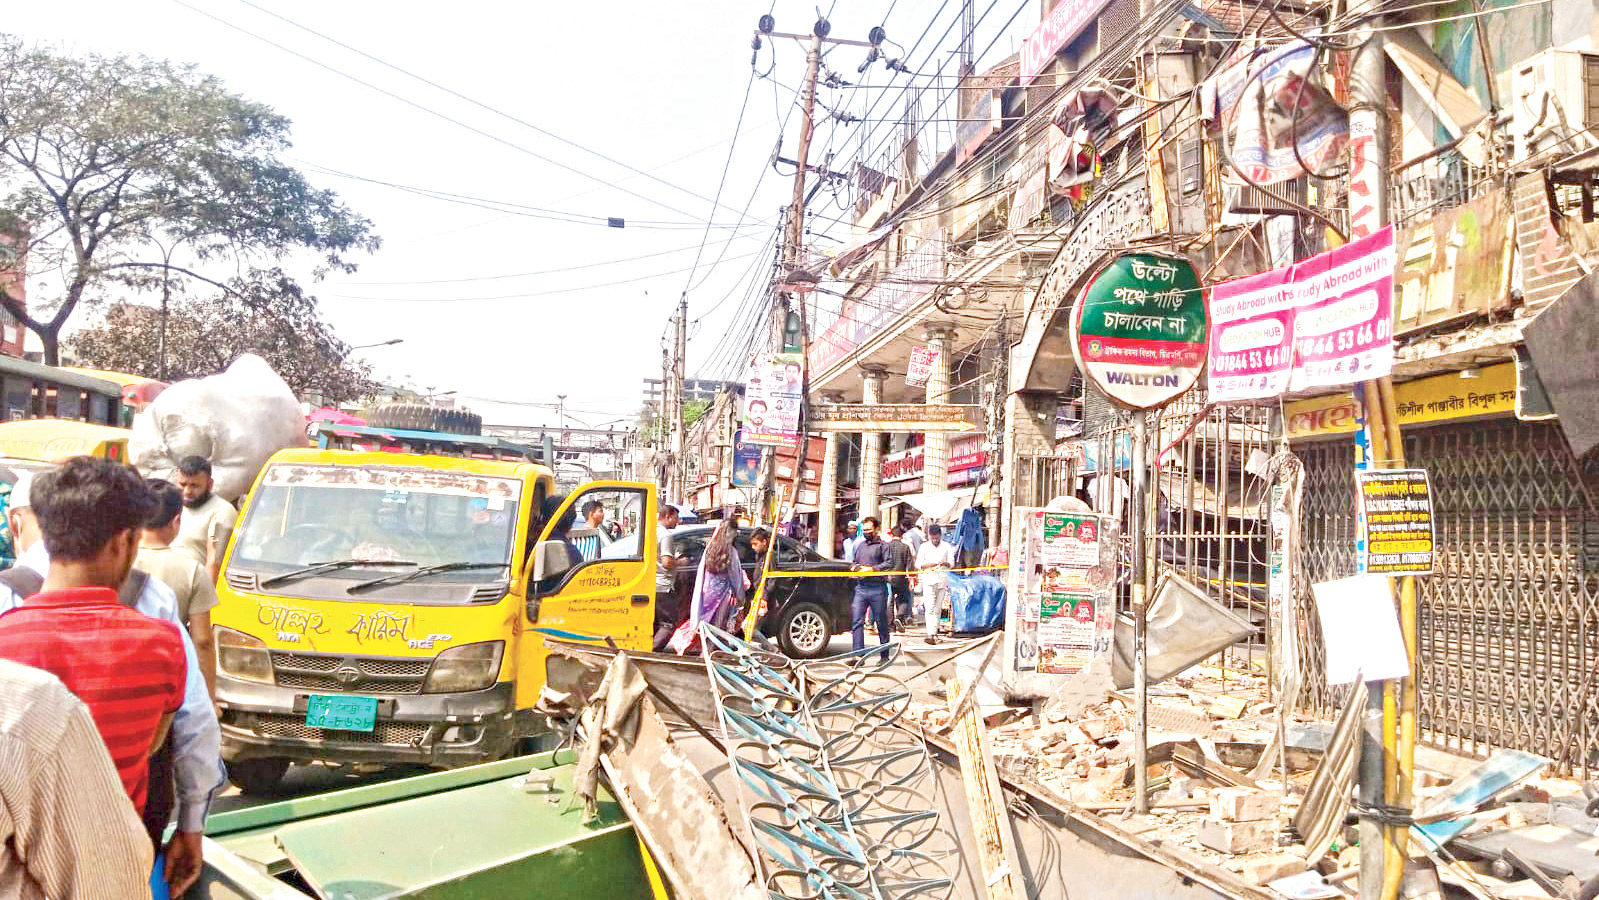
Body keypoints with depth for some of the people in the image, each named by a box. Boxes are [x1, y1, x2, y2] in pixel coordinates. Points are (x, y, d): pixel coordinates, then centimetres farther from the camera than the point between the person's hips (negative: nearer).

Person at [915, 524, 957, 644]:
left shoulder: (947, 547, 8)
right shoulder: (924, 547, 4)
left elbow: (952, 563, 8)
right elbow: (918, 564, 3)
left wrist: (945, 563, -14)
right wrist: (930, 564, -15)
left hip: (942, 580, 2)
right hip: (928, 580, -2)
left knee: (938, 608, 7)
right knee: (929, 608, -12)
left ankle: (935, 631, 16)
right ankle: (931, 634, -19)